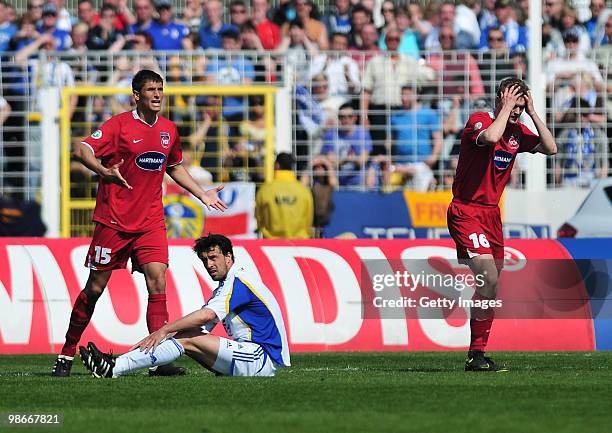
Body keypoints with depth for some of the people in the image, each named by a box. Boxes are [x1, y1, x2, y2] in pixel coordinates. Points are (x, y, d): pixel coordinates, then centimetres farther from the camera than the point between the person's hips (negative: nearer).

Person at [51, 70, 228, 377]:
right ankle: (67, 353, 17)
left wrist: (202, 194, 21)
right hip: (113, 221, -4)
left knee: (157, 281, -11)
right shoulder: (120, 124, -8)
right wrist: (105, 172, -36)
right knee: (95, 288, 3)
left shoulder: (169, 130, 10)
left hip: (151, 222, 4)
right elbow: (82, 150, -18)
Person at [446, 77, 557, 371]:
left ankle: (478, 355, 12)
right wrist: (505, 108, -20)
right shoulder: (479, 120, -11)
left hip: (491, 213, 8)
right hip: (466, 212, -8)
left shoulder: (517, 131, 10)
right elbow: (490, 137, -33)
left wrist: (532, 112, -1)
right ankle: (476, 355, -16)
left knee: (490, 286, 7)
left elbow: (550, 148, 3)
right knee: (489, 279, -19)